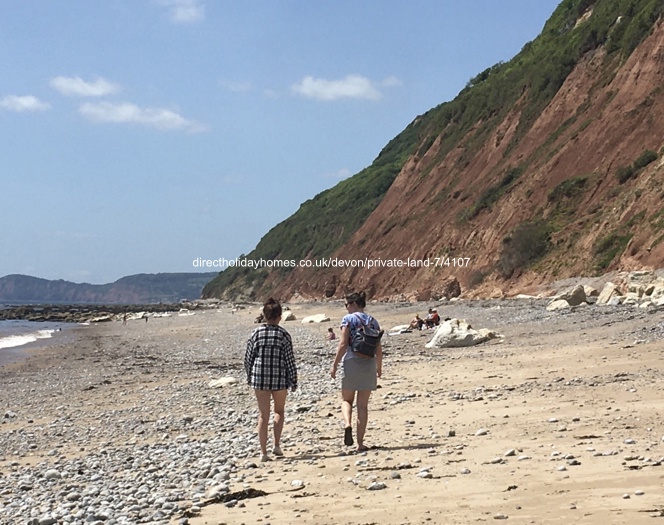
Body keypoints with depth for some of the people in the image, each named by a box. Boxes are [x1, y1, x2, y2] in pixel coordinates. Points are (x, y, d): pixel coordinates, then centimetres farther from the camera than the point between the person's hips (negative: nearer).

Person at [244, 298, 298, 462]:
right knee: (279, 411, 21)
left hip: (259, 377, 1)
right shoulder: (284, 334, -7)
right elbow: (290, 359, -5)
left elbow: (248, 358, 2)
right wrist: (293, 381, 4)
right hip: (279, 379, -1)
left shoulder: (256, 333, -2)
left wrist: (249, 377, 16)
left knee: (263, 415, 7)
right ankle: (277, 445, 12)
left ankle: (263, 452, 5)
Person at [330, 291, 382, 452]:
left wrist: (334, 365, -5)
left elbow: (343, 344, -10)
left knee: (346, 399, 13)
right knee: (363, 405, 8)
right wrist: (379, 367, 22)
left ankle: (347, 424, -17)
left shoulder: (348, 319, -4)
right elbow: (379, 349, 8)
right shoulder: (373, 321, 9)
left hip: (351, 362, -3)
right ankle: (360, 443, 7)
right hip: (369, 365, 3)